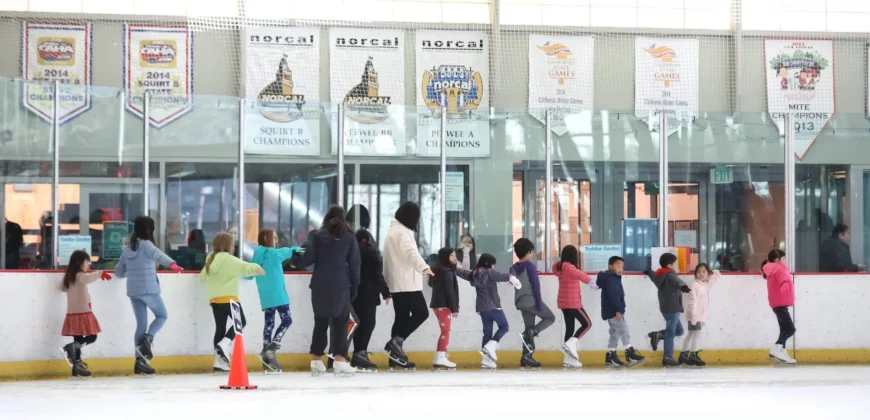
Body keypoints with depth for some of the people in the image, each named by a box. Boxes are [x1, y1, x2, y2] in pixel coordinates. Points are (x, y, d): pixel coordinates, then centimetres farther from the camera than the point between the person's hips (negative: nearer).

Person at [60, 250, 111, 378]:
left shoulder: (69, 277, 14)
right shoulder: (80, 276, -10)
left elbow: (64, 288, 34)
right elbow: (87, 278, -35)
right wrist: (100, 274, -39)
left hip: (72, 313, 8)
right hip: (82, 313, -8)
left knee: (78, 340, 10)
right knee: (91, 337, -4)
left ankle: (77, 365, 8)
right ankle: (71, 347, -23)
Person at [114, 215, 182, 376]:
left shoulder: (127, 249, 12)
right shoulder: (146, 245, -7)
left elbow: (119, 272, 18)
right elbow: (158, 255, -29)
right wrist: (172, 264, -48)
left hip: (133, 291, 6)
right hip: (148, 289, -6)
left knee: (141, 324, 7)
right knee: (161, 316, 13)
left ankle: (140, 360, 2)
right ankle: (146, 339, -11)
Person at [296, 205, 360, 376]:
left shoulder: (318, 236, 3)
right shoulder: (349, 237, 3)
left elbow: (307, 260, -2)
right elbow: (354, 264, 1)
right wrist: (354, 286, 7)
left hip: (320, 286, 2)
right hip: (340, 286, -2)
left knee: (320, 322, 10)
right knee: (340, 322, 1)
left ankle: (316, 361, 10)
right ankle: (339, 360, -9)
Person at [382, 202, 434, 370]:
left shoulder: (395, 230, 22)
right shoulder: (402, 232, -13)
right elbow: (411, 252, -32)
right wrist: (424, 267, -47)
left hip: (397, 283, 10)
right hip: (406, 283, -10)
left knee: (402, 317, 9)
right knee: (421, 313, -8)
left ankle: (395, 356, 7)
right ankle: (395, 342, -14)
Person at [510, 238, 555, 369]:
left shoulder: (514, 268, 9)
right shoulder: (530, 266, -13)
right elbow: (535, 284, -15)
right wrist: (539, 303, -14)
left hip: (521, 302, 7)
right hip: (532, 300, -7)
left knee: (529, 328, 11)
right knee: (550, 318, 11)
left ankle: (526, 356, 4)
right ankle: (531, 332, -10)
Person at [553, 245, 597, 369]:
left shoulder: (561, 267, 9)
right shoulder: (569, 267, -17)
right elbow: (579, 275, -37)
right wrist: (590, 281, -52)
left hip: (564, 302, 9)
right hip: (572, 302, -9)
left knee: (569, 327, 10)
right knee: (586, 323, -1)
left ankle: (569, 358, 8)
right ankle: (570, 344, -14)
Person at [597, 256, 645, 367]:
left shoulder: (614, 279, 19)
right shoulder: (611, 279, -15)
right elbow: (613, 295, -25)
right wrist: (618, 310, -28)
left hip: (611, 312, 11)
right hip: (614, 311, -11)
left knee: (615, 333, 14)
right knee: (624, 331, -13)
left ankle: (610, 357, 15)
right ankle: (630, 354, -16)